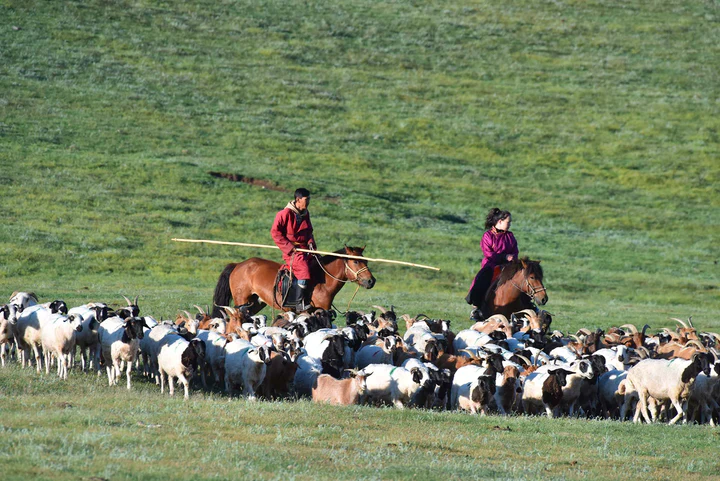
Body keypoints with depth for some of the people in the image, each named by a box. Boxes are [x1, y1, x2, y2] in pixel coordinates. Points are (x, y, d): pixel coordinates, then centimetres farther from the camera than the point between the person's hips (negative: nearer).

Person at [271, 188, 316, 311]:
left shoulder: (305, 214, 13)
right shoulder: (286, 213, -11)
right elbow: (275, 232, -10)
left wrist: (310, 242, 3)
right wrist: (289, 247, -14)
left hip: (305, 249, 8)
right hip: (292, 250, -8)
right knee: (304, 271, -25)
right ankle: (300, 304, -23)